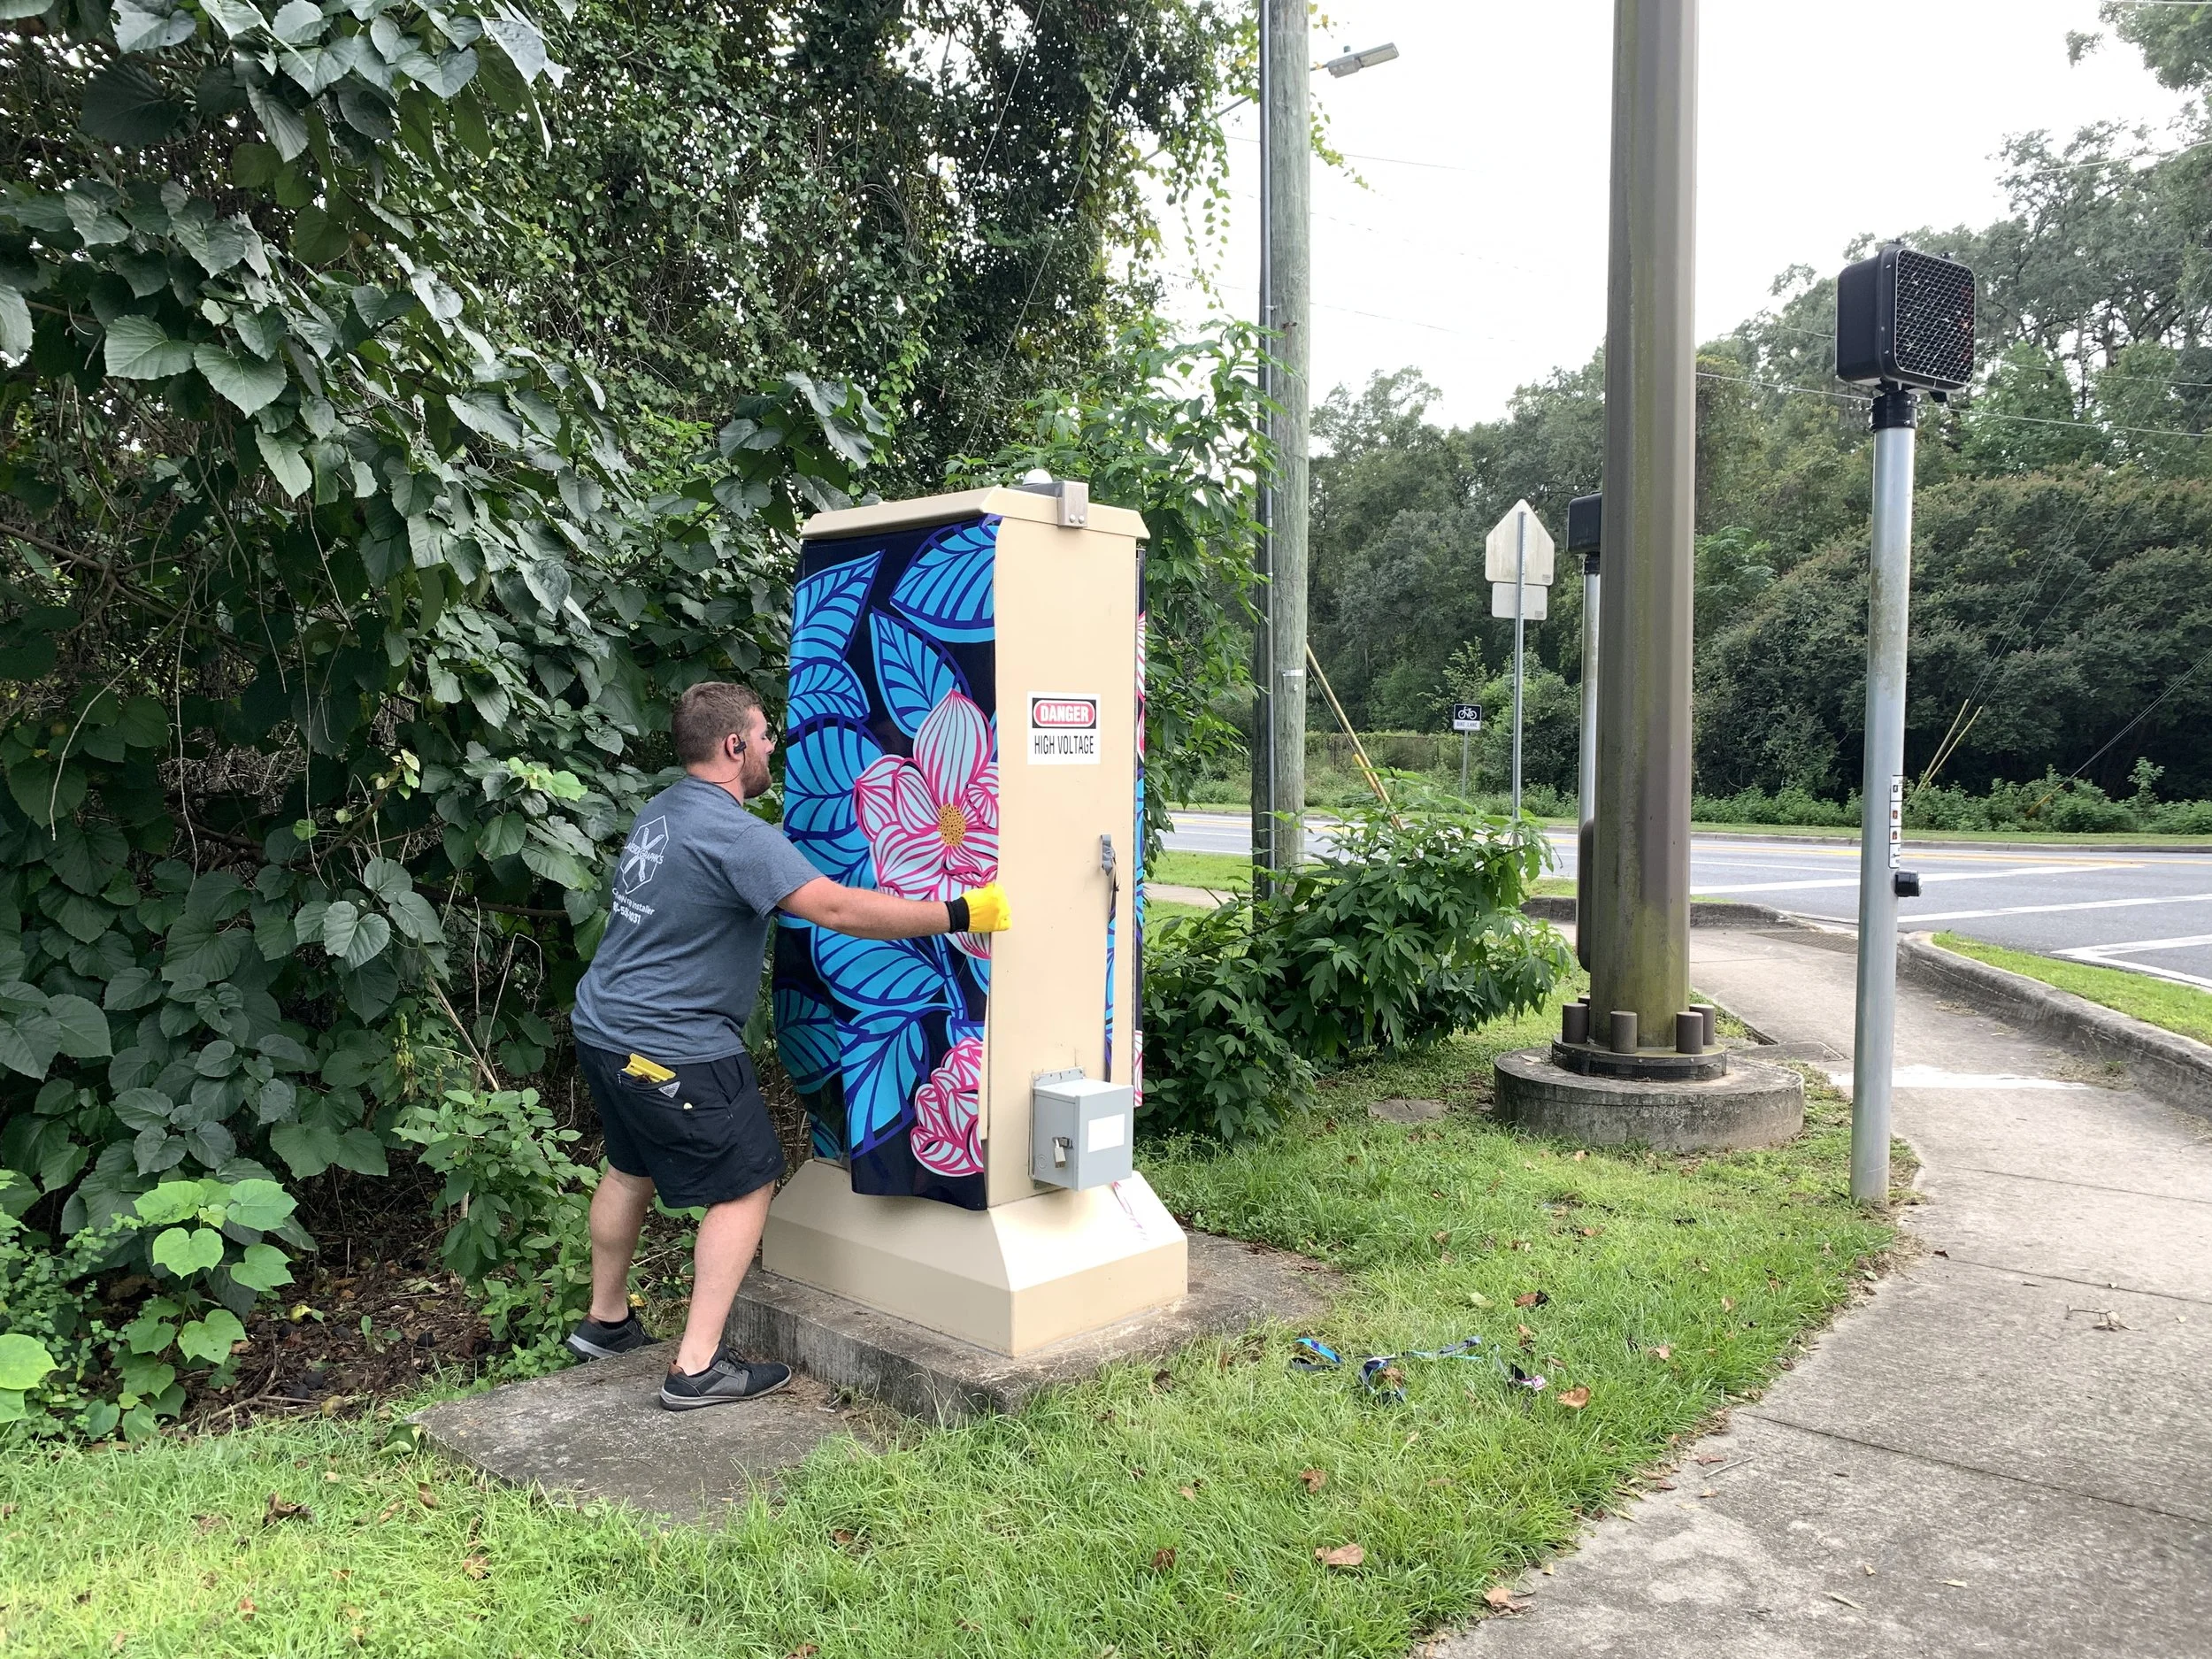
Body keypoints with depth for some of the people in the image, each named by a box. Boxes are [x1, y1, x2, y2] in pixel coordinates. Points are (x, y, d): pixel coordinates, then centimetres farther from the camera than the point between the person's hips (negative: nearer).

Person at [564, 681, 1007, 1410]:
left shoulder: (662, 810, 8)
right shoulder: (734, 834, -22)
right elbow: (839, 909, -30)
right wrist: (963, 913, -25)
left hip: (605, 1026, 10)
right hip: (673, 1049, -10)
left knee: (631, 1170, 26)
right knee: (746, 1186, 2)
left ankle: (605, 1322, 42)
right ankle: (698, 1367, 4)